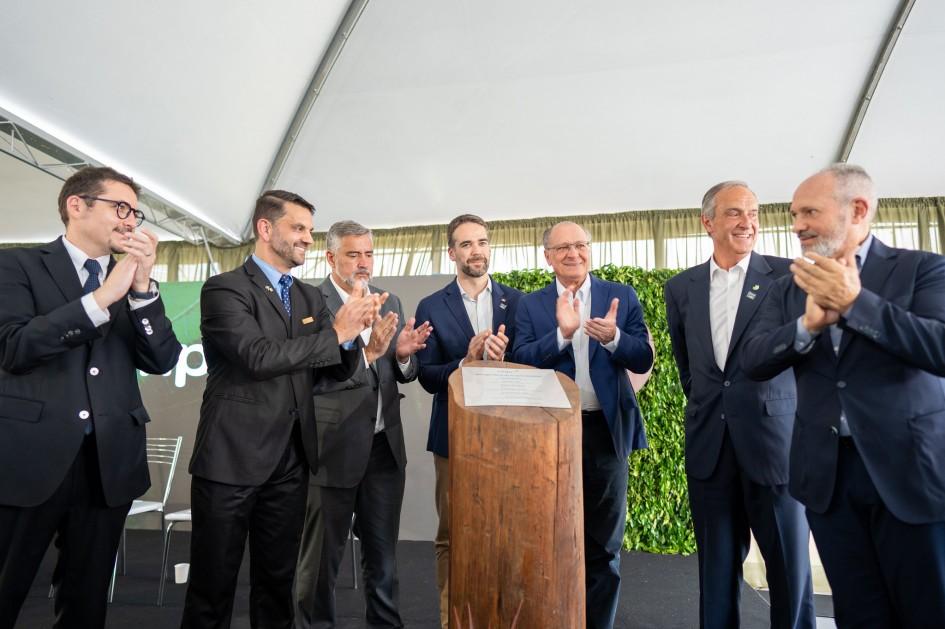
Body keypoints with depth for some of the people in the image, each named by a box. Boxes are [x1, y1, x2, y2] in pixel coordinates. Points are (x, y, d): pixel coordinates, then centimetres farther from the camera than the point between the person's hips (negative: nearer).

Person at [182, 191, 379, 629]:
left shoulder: (310, 297, 11)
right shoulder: (224, 289, -9)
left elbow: (336, 370, 7)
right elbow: (259, 357, -23)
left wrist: (352, 333, -12)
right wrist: (335, 333, -19)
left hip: (290, 461, 6)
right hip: (232, 458, -5)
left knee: (277, 580, 17)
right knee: (213, 582, 10)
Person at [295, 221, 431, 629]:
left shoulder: (390, 302, 9)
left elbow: (404, 374, 10)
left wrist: (404, 354, -12)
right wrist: (366, 352, -29)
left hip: (385, 446, 5)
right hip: (334, 448, -5)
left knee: (383, 554, 19)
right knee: (322, 557, 13)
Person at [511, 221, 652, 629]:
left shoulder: (622, 297, 2)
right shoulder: (530, 305, 2)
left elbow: (643, 360, -4)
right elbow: (521, 361, -10)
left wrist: (613, 337, -23)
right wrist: (562, 332, -24)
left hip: (608, 430, 0)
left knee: (604, 544, 12)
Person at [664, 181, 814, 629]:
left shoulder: (788, 276, -2)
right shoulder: (681, 288, 7)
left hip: (775, 441, -2)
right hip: (709, 444, 3)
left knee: (790, 566, 7)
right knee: (716, 569, 13)